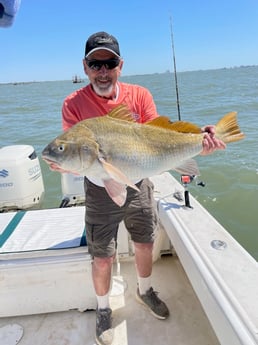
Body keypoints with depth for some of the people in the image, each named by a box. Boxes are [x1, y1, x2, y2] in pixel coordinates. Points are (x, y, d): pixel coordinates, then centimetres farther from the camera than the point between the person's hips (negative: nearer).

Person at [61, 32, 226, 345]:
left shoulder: (139, 95, -6)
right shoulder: (74, 104, -11)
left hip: (138, 186, 3)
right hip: (100, 191, -2)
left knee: (145, 245, 19)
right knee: (102, 259, 9)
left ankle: (144, 291, 51)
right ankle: (103, 310, 41)